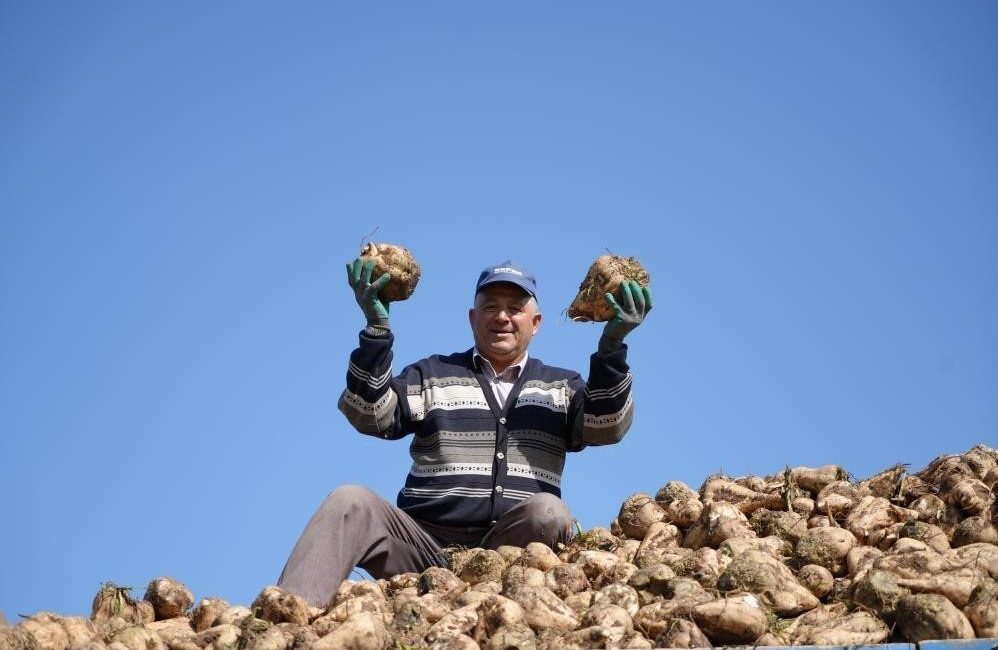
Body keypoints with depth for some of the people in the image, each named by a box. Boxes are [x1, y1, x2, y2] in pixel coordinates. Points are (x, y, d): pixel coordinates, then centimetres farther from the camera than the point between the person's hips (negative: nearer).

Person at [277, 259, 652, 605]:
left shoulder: (561, 388, 17)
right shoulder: (432, 375, 16)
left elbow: (605, 427, -3)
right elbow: (371, 417, 0)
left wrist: (611, 346, -18)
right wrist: (377, 329, -13)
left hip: (510, 550, 0)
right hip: (425, 541, 0)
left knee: (547, 512, -31)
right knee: (351, 502, -25)